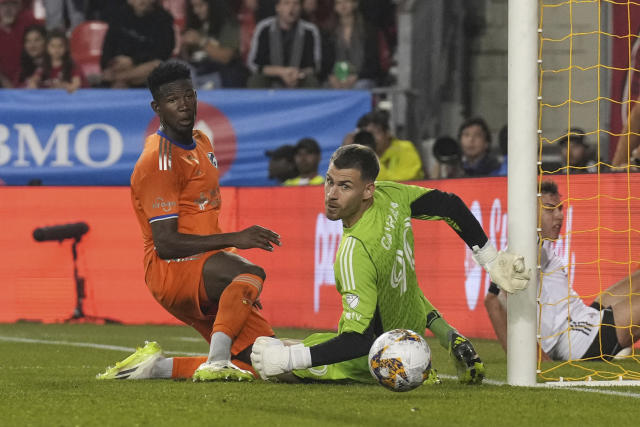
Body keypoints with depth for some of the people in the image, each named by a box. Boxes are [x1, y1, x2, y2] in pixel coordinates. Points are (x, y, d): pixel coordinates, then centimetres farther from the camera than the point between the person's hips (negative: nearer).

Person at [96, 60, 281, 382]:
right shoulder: (158, 161, -13)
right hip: (171, 271, -9)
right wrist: (234, 239, -23)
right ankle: (216, 363, -44)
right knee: (251, 273, -36)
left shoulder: (202, 144, 17)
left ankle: (158, 366, 5)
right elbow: (165, 244, -20)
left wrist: (241, 293, 23)